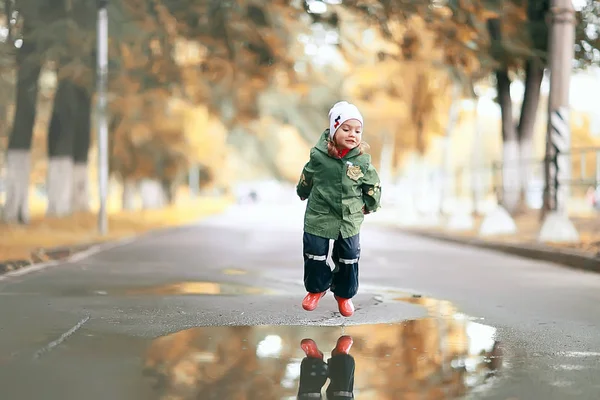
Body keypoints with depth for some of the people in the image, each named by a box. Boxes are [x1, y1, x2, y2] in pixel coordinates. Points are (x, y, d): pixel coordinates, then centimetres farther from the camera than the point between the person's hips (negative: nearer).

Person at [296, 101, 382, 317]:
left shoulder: (362, 160, -12)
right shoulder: (319, 155, -14)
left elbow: (373, 185, 5)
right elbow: (306, 178, 7)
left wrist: (369, 206, 11)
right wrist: (303, 193, 22)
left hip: (350, 220, 1)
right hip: (319, 216, -1)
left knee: (349, 258, 8)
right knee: (315, 255, 7)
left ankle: (344, 294, 30)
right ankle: (317, 288, 32)